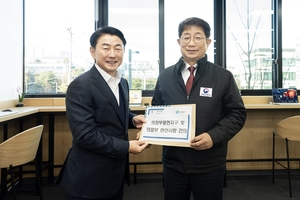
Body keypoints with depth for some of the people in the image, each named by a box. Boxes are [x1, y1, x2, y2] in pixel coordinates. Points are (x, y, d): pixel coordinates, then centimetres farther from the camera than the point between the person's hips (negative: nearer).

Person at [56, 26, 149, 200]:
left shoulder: (123, 83, 6)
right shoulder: (80, 86, -19)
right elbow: (85, 136, -23)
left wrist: (133, 119, -3)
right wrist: (126, 147, -19)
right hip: (89, 177, -7)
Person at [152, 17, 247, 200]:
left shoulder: (224, 77, -4)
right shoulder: (165, 76, 3)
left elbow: (237, 114, -2)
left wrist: (214, 136, -17)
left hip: (209, 164, -1)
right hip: (173, 161, 2)